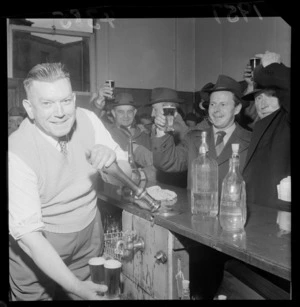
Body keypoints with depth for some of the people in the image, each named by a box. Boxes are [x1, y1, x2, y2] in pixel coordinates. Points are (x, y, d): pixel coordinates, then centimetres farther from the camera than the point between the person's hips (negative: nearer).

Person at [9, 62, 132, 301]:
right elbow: (28, 234, -25)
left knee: (96, 293, 18)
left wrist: (111, 163, -30)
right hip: (37, 252, -3)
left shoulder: (87, 120, -12)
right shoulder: (17, 153, -24)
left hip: (88, 239, 4)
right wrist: (75, 286, -31)